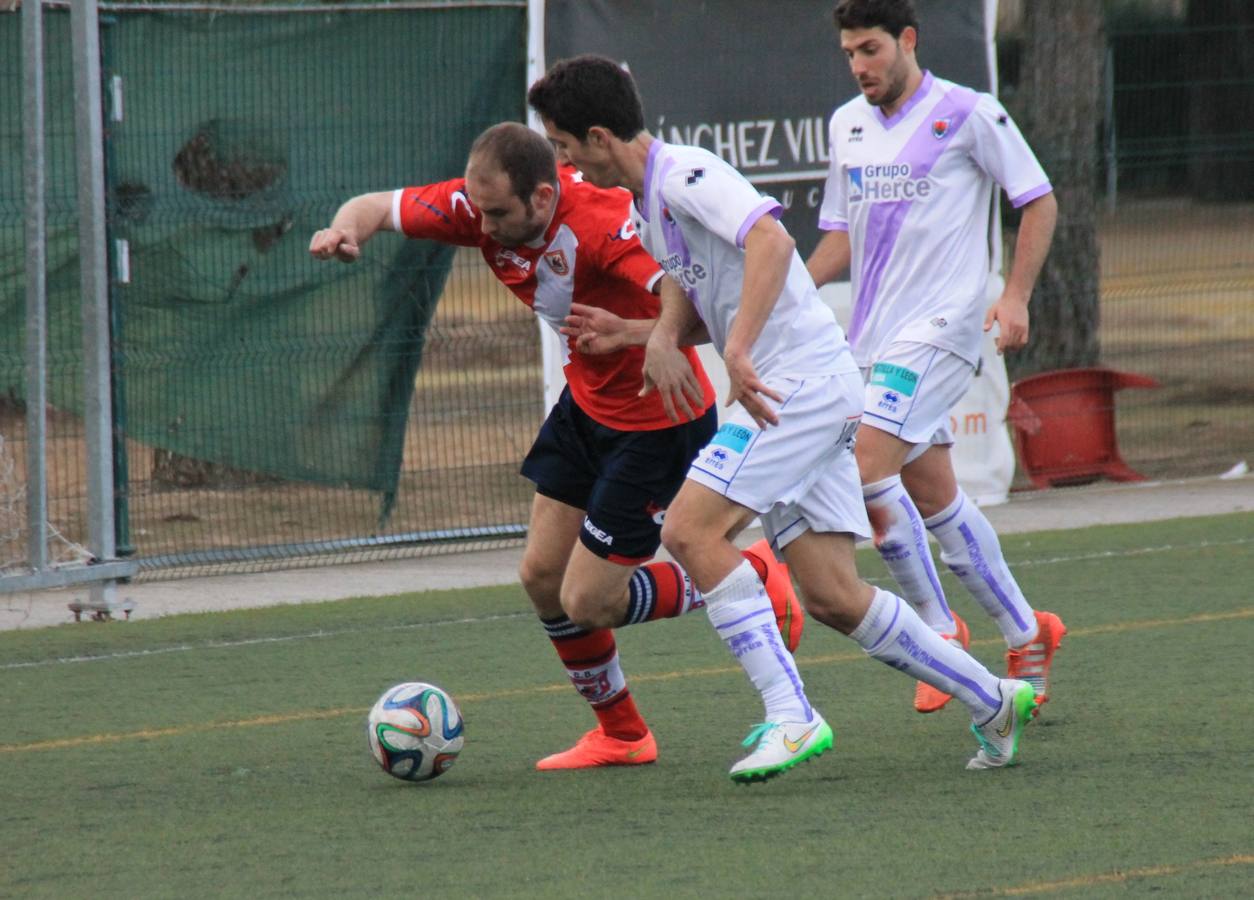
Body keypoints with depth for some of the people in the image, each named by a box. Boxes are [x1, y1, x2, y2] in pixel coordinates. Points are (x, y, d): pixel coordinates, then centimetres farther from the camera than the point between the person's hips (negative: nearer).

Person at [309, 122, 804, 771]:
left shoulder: (604, 223, -34)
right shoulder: (482, 206, -13)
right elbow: (375, 207, -4)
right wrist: (344, 230, -27)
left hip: (655, 422, -8)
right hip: (585, 403, 8)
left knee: (586, 602, -4)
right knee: (542, 577, 9)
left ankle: (748, 578, 16)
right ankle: (620, 735, 27)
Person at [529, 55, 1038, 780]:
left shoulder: (684, 175, -13)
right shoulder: (648, 204, 19)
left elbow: (771, 240, -28)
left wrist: (738, 351, -34)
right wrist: (655, 337, 5)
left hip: (802, 382, -10)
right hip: (794, 394, 10)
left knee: (691, 530, -17)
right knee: (833, 598, 5)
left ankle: (790, 716, -18)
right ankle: (994, 701, 13)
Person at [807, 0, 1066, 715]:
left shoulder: (969, 114, -6)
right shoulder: (848, 126, 13)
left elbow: (1039, 201, -1)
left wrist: (1016, 297, -11)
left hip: (941, 326, -7)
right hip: (875, 335, 7)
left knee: (866, 469, -20)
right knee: (934, 499, 8)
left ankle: (938, 626, -7)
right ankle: (1026, 635, 20)